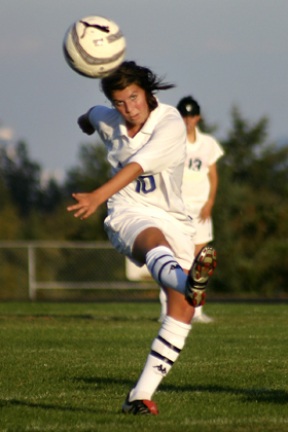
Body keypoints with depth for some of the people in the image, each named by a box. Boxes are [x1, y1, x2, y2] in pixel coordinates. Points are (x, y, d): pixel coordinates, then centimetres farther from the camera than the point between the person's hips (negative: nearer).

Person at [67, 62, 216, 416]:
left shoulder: (171, 125, -14)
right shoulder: (107, 120, 3)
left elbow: (137, 167, -28)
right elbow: (91, 115, 31)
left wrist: (98, 197, -42)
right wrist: (85, 119, 56)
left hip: (173, 219, 1)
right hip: (128, 215, -1)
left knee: (182, 311, -11)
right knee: (154, 241, -39)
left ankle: (141, 395, -5)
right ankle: (188, 281, -77)